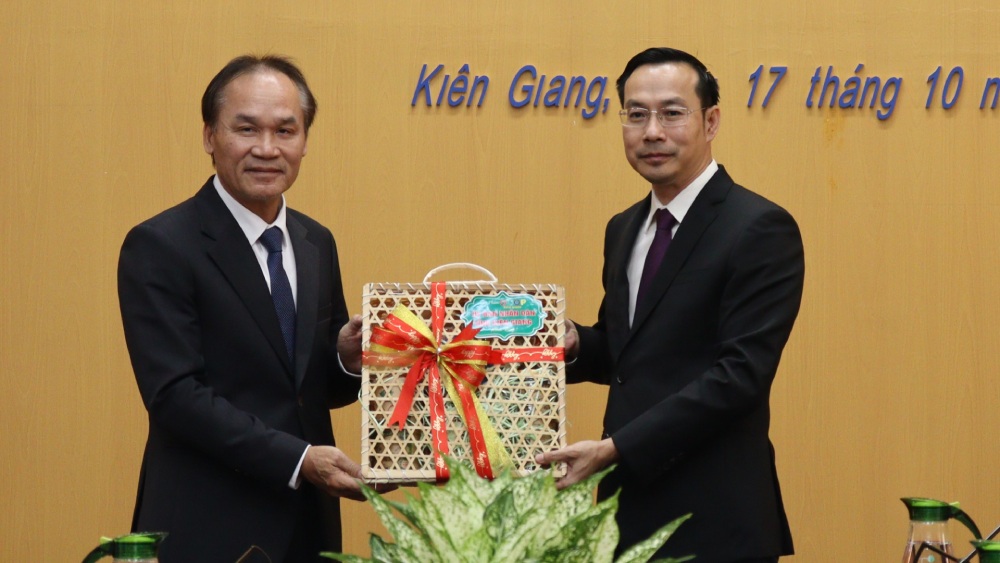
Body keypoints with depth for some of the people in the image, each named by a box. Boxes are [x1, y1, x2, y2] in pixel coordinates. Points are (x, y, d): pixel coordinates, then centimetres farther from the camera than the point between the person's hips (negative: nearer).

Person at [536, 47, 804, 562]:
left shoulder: (760, 229, -11)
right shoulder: (624, 229, 13)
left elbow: (740, 372, -18)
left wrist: (614, 448, -22)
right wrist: (575, 344, -1)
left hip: (711, 521, -7)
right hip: (629, 507, 7)